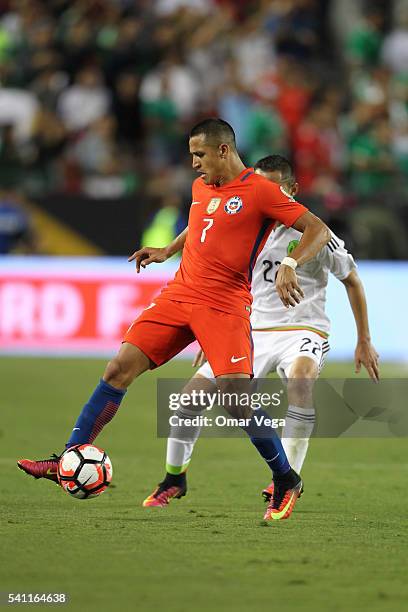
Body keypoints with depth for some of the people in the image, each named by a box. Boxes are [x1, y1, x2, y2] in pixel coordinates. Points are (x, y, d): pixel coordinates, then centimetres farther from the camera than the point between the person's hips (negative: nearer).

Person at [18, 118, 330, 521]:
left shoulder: (260, 191, -7)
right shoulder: (200, 187, 15)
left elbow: (318, 230, -11)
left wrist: (290, 265, -27)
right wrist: (166, 251, 25)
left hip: (225, 304, -7)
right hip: (179, 294, 7)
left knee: (237, 396, -15)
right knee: (119, 368, -4)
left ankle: (286, 481, 5)